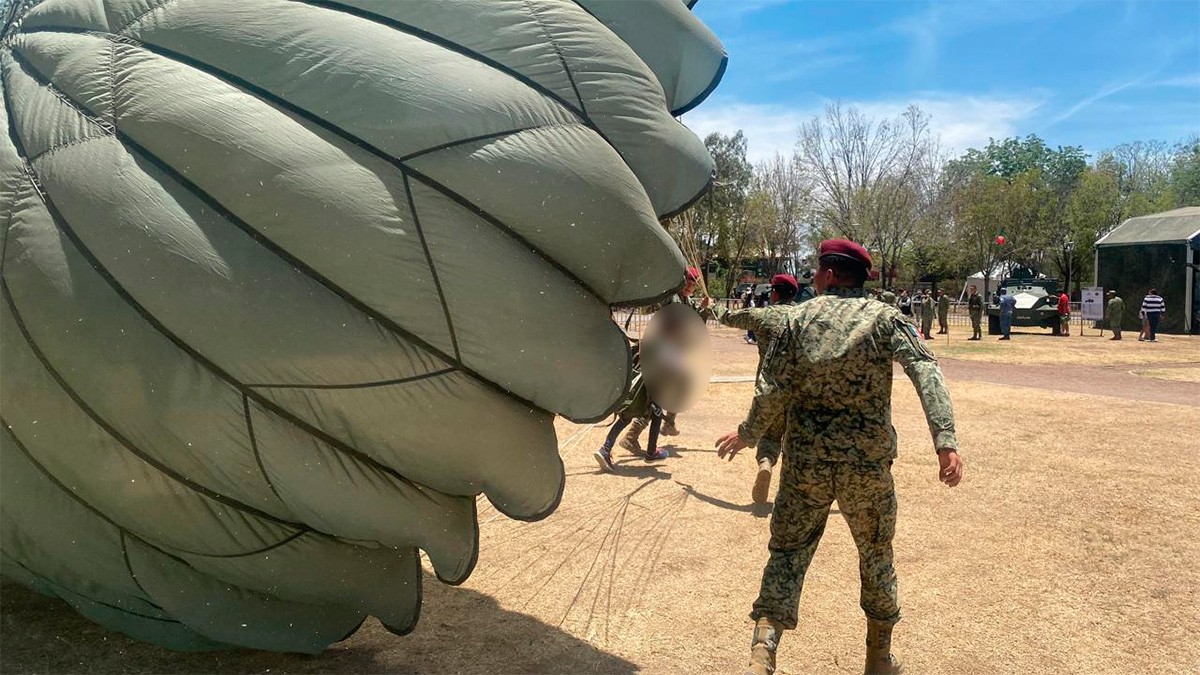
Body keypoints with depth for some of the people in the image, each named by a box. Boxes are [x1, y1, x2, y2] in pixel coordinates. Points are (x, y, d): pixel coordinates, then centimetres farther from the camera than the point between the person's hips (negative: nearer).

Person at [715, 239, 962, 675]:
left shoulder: (798, 319, -1)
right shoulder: (885, 318, -2)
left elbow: (772, 393, -5)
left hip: (805, 462, 0)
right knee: (876, 555, 19)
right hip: (868, 465, 1)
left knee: (787, 551, 11)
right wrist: (946, 441, -24)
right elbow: (926, 372, -18)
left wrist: (747, 435, 11)